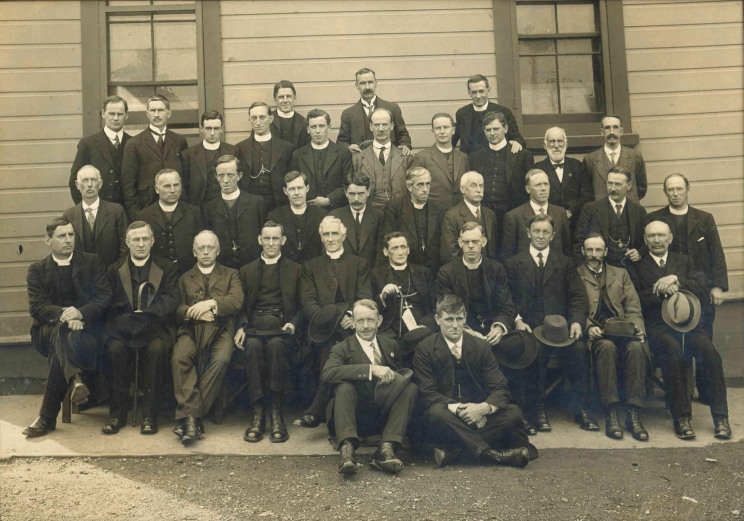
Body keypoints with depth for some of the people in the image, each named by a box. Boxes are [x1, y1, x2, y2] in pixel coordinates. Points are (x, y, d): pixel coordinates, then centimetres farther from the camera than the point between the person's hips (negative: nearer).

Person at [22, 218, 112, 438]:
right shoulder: (37, 270, 14)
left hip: (86, 325, 0)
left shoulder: (92, 262, 13)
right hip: (48, 328, 1)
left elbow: (104, 296, 0)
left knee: (59, 351, -34)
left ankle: (47, 418, -31)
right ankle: (75, 379, -53)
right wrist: (63, 315, -23)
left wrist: (80, 313, -20)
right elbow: (36, 306, -2)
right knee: (61, 331, -37)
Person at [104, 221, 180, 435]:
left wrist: (145, 314, -19)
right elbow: (112, 305, 6)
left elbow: (172, 299, -2)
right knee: (116, 349, -31)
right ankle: (117, 413, -18)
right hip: (124, 327, 1)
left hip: (156, 327, -1)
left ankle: (149, 415, -24)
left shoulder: (167, 268, 13)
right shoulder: (115, 270, 18)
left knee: (155, 349, -33)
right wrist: (128, 319, -15)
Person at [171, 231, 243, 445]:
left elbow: (237, 301, 4)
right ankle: (191, 416, -35)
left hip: (220, 329, -1)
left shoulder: (230, 275, 23)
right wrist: (192, 312, -10)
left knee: (221, 360, -34)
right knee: (179, 358, -32)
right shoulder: (185, 278, 26)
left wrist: (211, 303, -11)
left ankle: (190, 417, -32)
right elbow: (177, 310, 11)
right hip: (191, 329, 1)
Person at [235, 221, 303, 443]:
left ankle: (277, 413, -31)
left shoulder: (295, 270, 18)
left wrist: (293, 323, -9)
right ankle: (258, 413, -31)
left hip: (282, 326, -1)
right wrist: (241, 327, -4)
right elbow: (241, 306, 16)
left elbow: (303, 306, 11)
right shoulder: (247, 270, 23)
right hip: (254, 326, 1)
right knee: (253, 346, -34)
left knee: (276, 345, -36)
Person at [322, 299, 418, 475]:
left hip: (384, 417, 4)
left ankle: (386, 449, -30)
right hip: (356, 418, -3)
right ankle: (347, 449, -41)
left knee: (411, 388, -16)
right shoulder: (342, 348, -1)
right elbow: (327, 373, -21)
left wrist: (393, 376, -8)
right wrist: (371, 369, -28)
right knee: (344, 388, -28)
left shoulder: (390, 345, 14)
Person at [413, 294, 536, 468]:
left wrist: (483, 407, -24)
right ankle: (489, 453, -30)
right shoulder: (425, 349, -4)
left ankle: (452, 450, -27)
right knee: (436, 413, -36)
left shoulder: (481, 346, 4)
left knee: (513, 412, -23)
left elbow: (500, 389, -2)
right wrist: (458, 409, -27)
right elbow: (427, 394, -11)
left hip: (477, 412, 3)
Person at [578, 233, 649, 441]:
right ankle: (611, 414, -34)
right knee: (607, 347, -36)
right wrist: (588, 327, -15)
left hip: (622, 330, 3)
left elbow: (633, 309, 15)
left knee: (636, 347, -31)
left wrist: (636, 328, -5)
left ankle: (634, 414, -31)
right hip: (597, 334, -2)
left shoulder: (621, 274, 25)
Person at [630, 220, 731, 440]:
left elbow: (703, 290, 7)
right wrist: (662, 291, -10)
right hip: (657, 325, -2)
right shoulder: (637, 266, 14)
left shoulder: (685, 261, 22)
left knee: (708, 350, -28)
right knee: (673, 350, -34)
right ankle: (681, 418, -24)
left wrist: (676, 280, -7)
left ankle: (721, 418, -20)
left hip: (688, 322, 2)